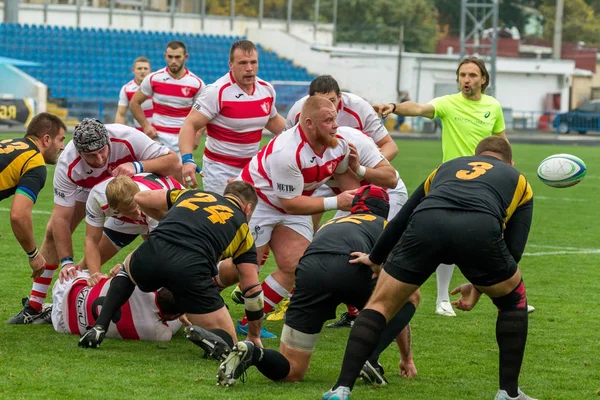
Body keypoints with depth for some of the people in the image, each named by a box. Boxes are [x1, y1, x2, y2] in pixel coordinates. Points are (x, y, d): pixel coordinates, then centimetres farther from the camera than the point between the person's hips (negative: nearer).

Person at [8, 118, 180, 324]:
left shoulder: (127, 138, -42)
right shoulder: (68, 166, -36)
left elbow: (173, 162, -36)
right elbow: (61, 218, -30)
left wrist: (137, 166, -52)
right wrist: (66, 261, -36)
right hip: (87, 187, 1)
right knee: (53, 230, -7)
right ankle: (33, 307, 3)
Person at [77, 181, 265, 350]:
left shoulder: (193, 194, 32)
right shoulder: (242, 227, 25)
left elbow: (141, 198, 40)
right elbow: (252, 289, 21)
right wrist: (254, 336, 34)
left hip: (152, 253, 3)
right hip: (191, 269, -3)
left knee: (128, 267, 41)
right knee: (227, 342, 10)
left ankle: (99, 328, 22)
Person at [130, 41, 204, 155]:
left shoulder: (196, 84, -2)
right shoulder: (153, 79, -2)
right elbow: (135, 103, 9)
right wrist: (145, 125, -3)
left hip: (183, 139, 0)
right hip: (159, 137, 0)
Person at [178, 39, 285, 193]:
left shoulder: (267, 90, 2)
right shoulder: (217, 92, -17)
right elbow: (190, 125, -20)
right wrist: (187, 159, -34)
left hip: (252, 168, 6)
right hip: (220, 169, -6)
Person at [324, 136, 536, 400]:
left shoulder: (447, 167, 43)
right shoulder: (518, 181, 36)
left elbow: (401, 220, 43)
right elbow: (513, 250, 23)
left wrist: (375, 259, 59)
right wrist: (479, 286, 33)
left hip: (426, 225, 2)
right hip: (480, 228, -2)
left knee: (380, 305, 20)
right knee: (513, 299, 28)